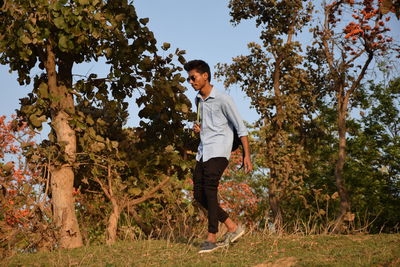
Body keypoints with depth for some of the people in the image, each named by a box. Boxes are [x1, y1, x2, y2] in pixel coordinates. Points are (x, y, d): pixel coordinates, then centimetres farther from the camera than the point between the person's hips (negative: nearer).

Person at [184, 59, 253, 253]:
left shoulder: (223, 99, -8)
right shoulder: (198, 100, 16)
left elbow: (240, 128, -6)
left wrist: (247, 156, -10)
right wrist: (198, 128, 8)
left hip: (219, 151, -8)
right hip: (203, 151, 8)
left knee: (209, 189, -19)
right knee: (199, 194, 2)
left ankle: (212, 238, -15)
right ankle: (232, 227, 13)